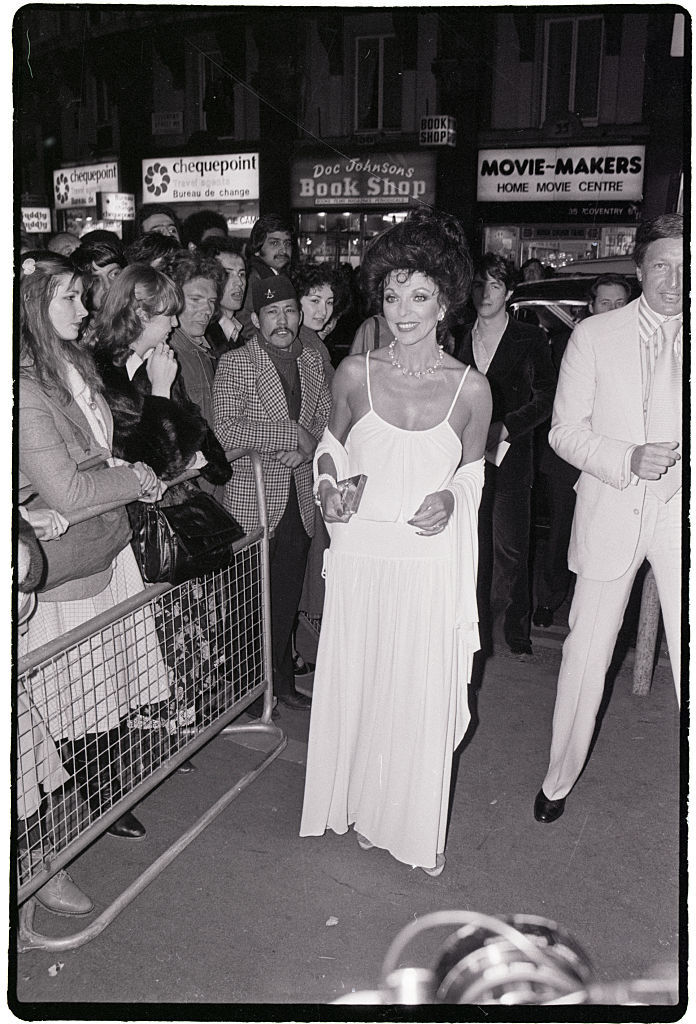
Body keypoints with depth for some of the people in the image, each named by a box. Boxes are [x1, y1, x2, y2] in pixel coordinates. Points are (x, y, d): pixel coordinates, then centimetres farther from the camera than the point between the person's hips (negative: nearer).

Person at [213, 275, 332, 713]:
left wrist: (308, 448, -9)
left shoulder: (312, 361, 10)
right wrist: (291, 435, -19)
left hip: (300, 498, 5)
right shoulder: (235, 364, -8)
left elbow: (329, 421, 12)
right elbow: (225, 431, -19)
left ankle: (282, 681, 29)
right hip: (252, 500, -5)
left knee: (288, 596, 14)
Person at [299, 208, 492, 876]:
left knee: (423, 695, 7)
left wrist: (452, 497, -11)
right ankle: (364, 808, 37)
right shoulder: (354, 372, -2)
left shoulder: (471, 388, -5)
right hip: (360, 554, 1)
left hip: (430, 560, -1)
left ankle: (420, 826, 31)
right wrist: (328, 485, -5)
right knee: (357, 687, 12)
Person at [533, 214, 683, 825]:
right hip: (611, 515, 0)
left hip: (679, 511, 1)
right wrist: (628, 460, -16)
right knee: (586, 652, 10)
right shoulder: (594, 336, 1)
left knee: (689, 657, -1)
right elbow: (566, 431, -1)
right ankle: (559, 779, 29)